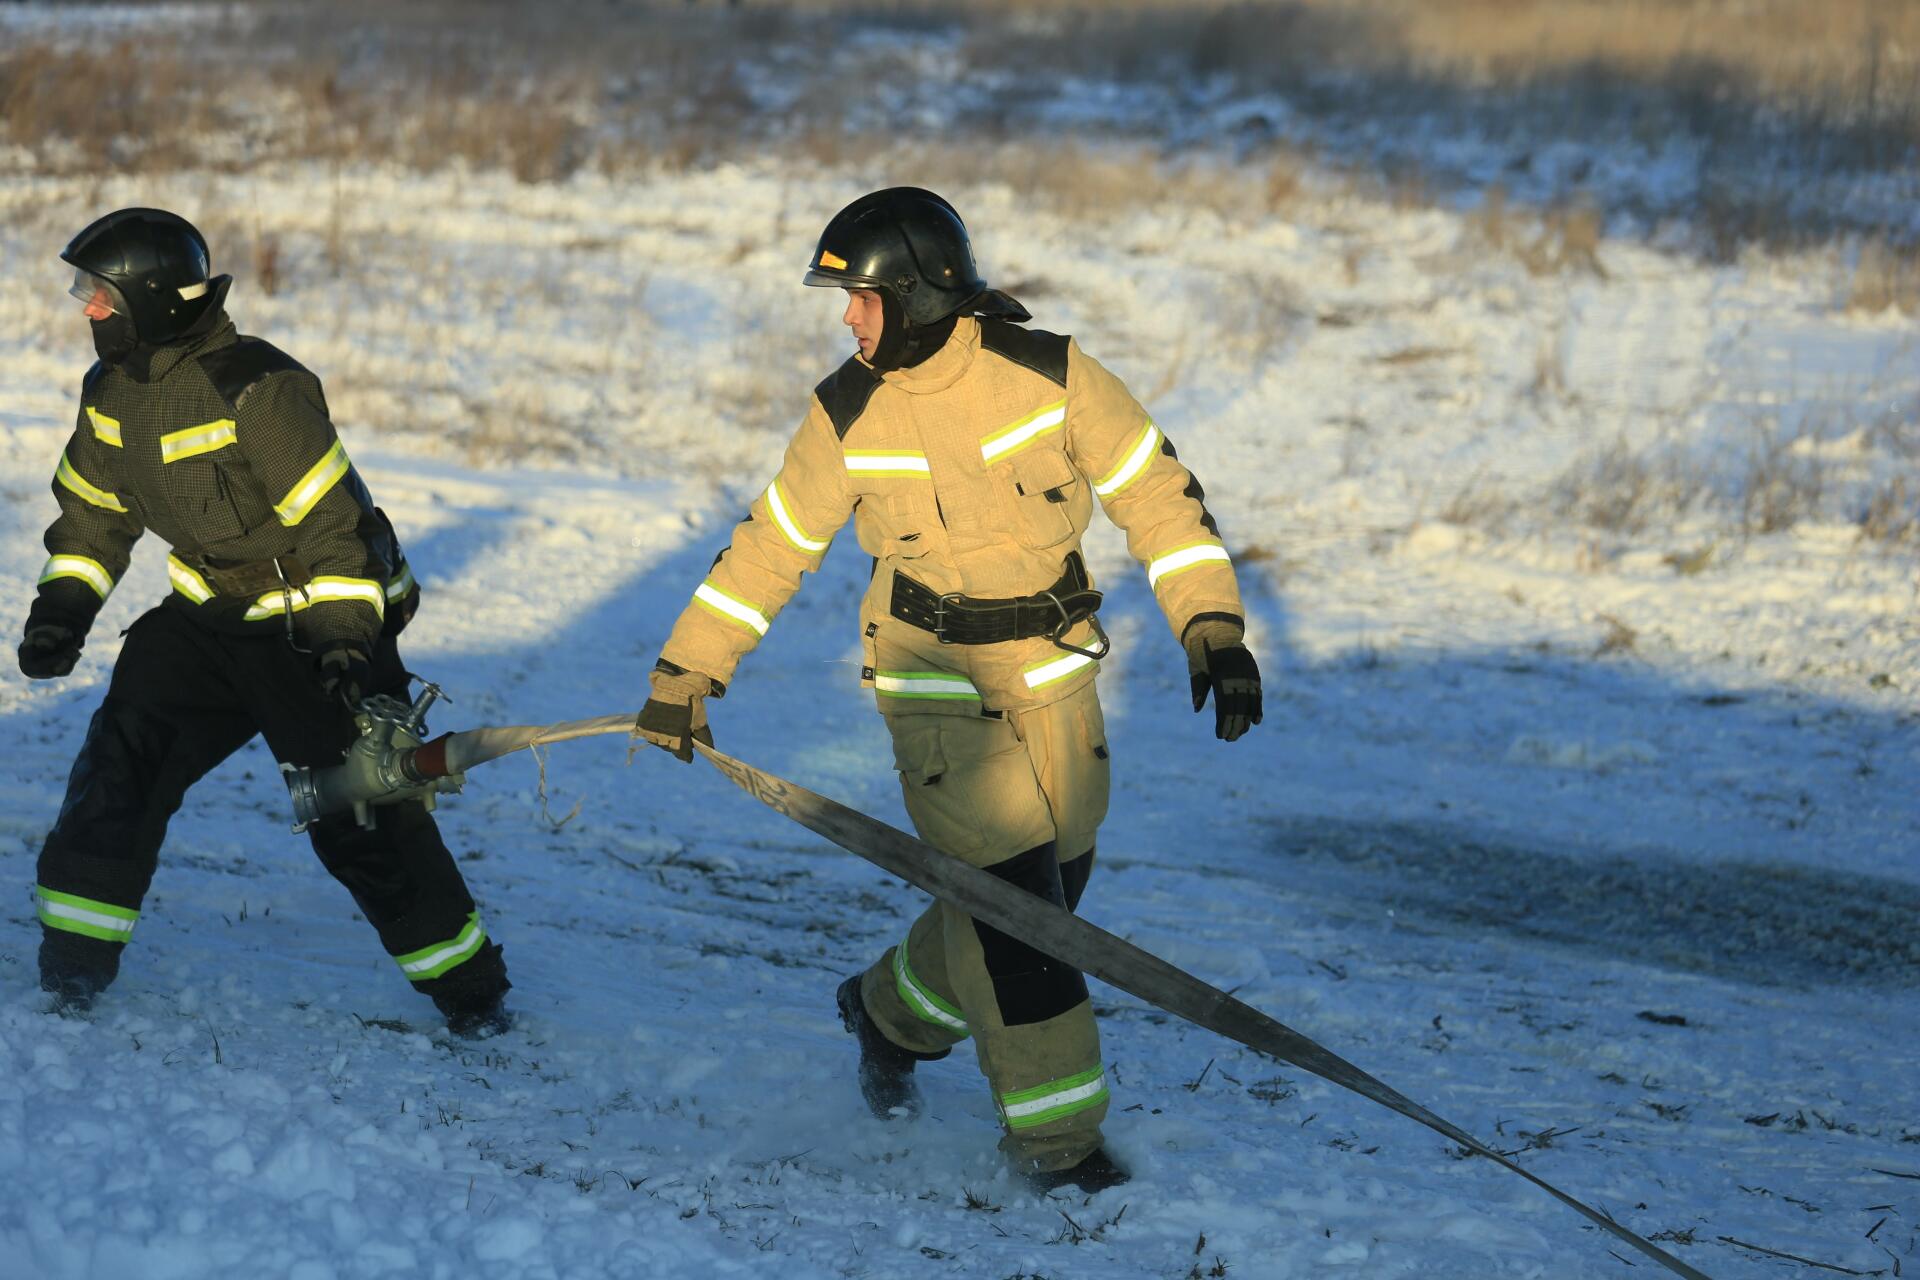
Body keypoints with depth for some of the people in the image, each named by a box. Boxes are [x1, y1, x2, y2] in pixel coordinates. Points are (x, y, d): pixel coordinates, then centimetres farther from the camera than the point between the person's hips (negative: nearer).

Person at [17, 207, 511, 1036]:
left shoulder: (255, 392, -26)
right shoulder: (113, 392, -1)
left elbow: (332, 518, -24)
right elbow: (93, 505, 15)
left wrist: (343, 643, -27)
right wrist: (64, 606, 3)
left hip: (314, 620, -7)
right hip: (207, 617, 7)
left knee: (360, 815, -8)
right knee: (123, 758, -6)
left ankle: (467, 988, 5)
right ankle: (73, 962, 5)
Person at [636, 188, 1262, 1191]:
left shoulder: (1048, 375, -11)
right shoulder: (848, 416, -8)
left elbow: (1155, 494, -6)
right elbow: (772, 545, 3)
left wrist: (1211, 627, -13)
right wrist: (685, 675, 5)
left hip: (1052, 671, 2)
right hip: (934, 682, -2)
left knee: (1051, 888, 9)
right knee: (1009, 893, -12)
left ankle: (894, 1013, 35)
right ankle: (1050, 1127, -1)